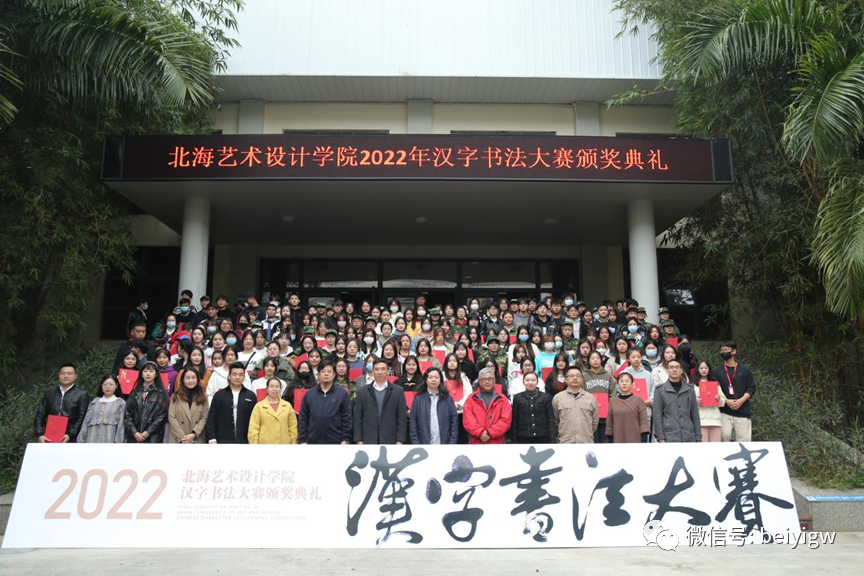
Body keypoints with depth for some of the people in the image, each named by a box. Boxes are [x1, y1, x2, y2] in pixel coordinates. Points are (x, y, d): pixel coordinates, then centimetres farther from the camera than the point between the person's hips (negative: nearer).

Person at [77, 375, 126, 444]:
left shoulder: (120, 403, 6)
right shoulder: (94, 402, 15)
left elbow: (121, 425, 1)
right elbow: (86, 422, 13)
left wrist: (118, 442, -7)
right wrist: (81, 441, 7)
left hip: (110, 442, -3)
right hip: (92, 441, 3)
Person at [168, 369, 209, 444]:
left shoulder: (203, 397, 8)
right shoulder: (176, 396, 6)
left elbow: (205, 418, 1)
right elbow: (171, 417, -2)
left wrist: (194, 434, -12)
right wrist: (182, 437, -11)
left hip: (197, 440, 1)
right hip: (178, 440, 0)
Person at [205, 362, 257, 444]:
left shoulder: (251, 396, 6)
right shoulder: (219, 395, 5)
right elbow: (211, 419, 4)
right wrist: (212, 439, -5)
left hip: (244, 442, 1)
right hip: (223, 441, -1)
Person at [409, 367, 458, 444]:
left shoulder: (448, 399, 5)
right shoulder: (418, 399, 3)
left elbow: (454, 421, 4)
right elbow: (413, 423, 3)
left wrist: (452, 442, -3)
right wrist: (415, 442, -4)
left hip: (444, 443, 1)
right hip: (424, 442, 0)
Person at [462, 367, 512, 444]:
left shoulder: (502, 399, 9)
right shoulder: (471, 399, 8)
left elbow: (506, 420, -3)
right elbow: (467, 420, -3)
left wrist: (490, 433, -13)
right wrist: (480, 432, -16)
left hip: (496, 445, 0)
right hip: (476, 444, 0)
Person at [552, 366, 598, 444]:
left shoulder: (591, 398, 6)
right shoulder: (557, 398, 3)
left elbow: (595, 421, 12)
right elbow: (555, 421, 9)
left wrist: (588, 434, 12)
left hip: (586, 443, 1)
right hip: (565, 443, -1)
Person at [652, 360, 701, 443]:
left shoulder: (689, 390, 12)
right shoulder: (660, 390, 4)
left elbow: (695, 415, 12)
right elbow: (657, 416, 0)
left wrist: (698, 438, 7)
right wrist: (660, 438, -7)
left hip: (689, 437, 3)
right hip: (669, 437, -3)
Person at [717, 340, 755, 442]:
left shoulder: (744, 370, 7)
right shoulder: (718, 372, 8)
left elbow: (752, 388, 5)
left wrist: (741, 400, -10)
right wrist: (726, 401, -11)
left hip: (742, 411, 0)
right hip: (724, 412, 0)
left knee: (743, 440, 0)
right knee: (724, 436, -13)